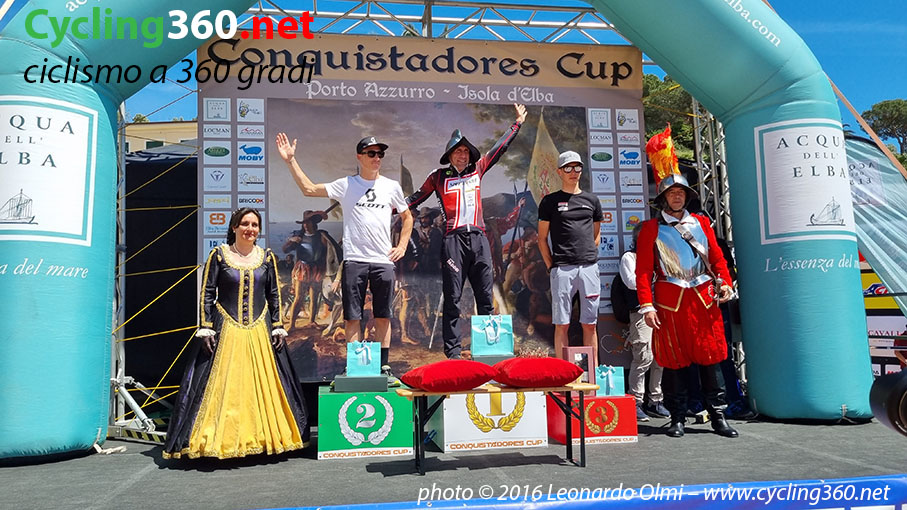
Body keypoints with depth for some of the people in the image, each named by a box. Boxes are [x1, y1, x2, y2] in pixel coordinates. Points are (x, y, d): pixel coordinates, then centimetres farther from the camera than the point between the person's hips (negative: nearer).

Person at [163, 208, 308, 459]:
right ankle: (218, 440, 4)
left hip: (260, 330, 3)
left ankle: (263, 437, 14)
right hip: (225, 331, -2)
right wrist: (205, 328, -8)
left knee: (263, 385, 4)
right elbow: (206, 294, -1)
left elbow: (274, 295, 10)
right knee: (221, 386, -3)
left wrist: (278, 327, 5)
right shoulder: (219, 255, 0)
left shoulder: (267, 257, 8)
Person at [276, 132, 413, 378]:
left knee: (383, 316, 6)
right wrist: (291, 161, -5)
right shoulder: (346, 185, 5)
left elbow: (407, 217, 22)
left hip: (384, 261, 2)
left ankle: (384, 367, 16)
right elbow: (309, 189, 0)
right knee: (352, 317, 1)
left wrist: (402, 246, 11)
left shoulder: (392, 186, 11)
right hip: (354, 260, -1)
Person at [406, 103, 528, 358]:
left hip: (479, 239, 4)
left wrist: (517, 124, 33)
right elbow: (417, 197, 15)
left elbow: (499, 149, 26)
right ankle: (452, 351, 1)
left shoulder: (477, 170, 17)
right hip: (454, 240, -4)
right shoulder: (438, 176, 8)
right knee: (452, 298, -2)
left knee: (485, 296, 4)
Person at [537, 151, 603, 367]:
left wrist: (590, 257, 11)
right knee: (562, 324, -1)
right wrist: (551, 267, 0)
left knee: (590, 323, 6)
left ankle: (594, 369, 12)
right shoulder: (550, 201, 6)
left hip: (589, 267, 3)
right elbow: (542, 238, 7)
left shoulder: (591, 200, 15)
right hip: (562, 269, -3)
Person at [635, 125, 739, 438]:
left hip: (704, 299, 3)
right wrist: (646, 305, -10)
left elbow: (717, 258, 14)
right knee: (674, 361, 2)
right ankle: (678, 418, 13)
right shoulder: (651, 229, 2)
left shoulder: (701, 223, 13)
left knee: (711, 357, 5)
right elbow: (644, 271, -2)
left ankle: (718, 416, 14)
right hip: (670, 302, -3)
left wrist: (724, 283, -2)